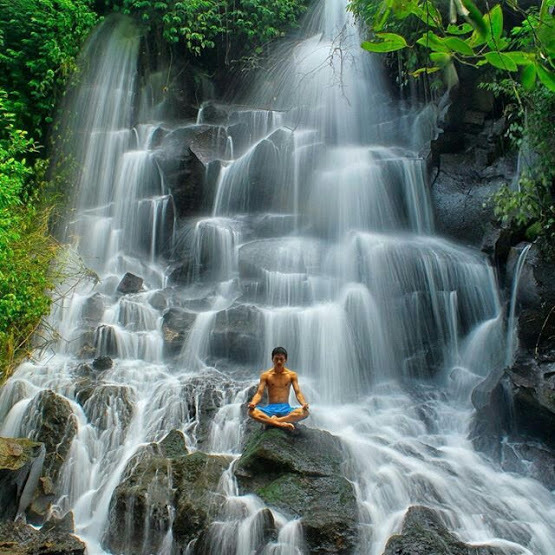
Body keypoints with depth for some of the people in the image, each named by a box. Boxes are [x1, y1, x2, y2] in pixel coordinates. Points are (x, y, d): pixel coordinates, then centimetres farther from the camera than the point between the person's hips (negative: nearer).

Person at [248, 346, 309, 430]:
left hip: (285, 408, 1)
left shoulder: (292, 375, 6)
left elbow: (298, 393, -1)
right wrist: (253, 403, -25)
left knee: (304, 412, -32)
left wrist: (304, 403, -23)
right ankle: (282, 424, -37)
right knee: (251, 411, -32)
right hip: (270, 408, 0)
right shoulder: (265, 375, 4)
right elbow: (259, 393, -2)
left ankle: (270, 421, -34)